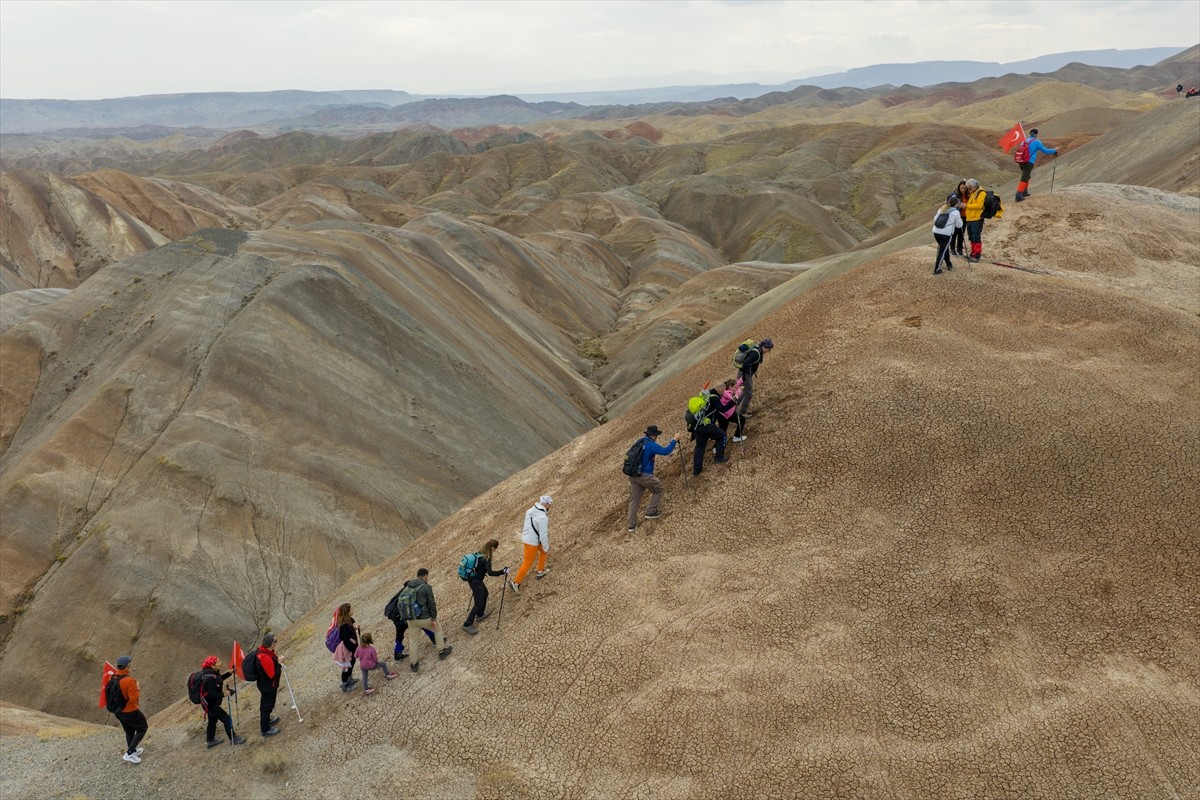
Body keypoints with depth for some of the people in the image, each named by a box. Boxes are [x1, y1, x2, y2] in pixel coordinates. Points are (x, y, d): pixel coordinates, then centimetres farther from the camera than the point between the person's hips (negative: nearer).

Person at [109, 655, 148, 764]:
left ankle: (133, 751, 42)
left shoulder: (111, 677, -9)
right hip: (130, 712, -7)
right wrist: (138, 692, -10)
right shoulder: (129, 680, -31)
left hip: (117, 711, 7)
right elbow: (133, 698, -28)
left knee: (129, 731, 26)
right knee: (143, 728, 13)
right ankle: (129, 754, 8)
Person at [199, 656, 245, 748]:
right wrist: (223, 694, -32)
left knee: (212, 721, 25)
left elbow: (219, 679, 16)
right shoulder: (209, 679, -33)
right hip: (211, 705, -10)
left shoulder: (212, 673, -4)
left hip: (210, 703, 10)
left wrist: (229, 673, 7)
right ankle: (233, 738, 17)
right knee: (227, 719, 2)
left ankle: (210, 740, 42)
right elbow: (212, 695, -33)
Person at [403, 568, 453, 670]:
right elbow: (431, 604, -14)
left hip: (411, 618, 5)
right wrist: (434, 619, -7)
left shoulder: (408, 586, 4)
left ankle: (414, 664, 26)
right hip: (424, 618, -5)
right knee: (437, 630, 22)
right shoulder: (426, 587, -14)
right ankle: (442, 652, 33)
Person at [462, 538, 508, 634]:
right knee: (478, 604, 0)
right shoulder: (487, 558, -21)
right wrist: (503, 571, -23)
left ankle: (480, 615, 42)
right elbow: (490, 572, -29)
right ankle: (467, 625, 3)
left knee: (485, 593, 28)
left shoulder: (479, 553, 4)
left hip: (471, 578, 9)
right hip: (476, 582, -9)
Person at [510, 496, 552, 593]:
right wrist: (546, 548, -10)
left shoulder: (531, 510, -2)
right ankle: (515, 583, 15)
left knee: (543, 551, 29)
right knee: (528, 563, 6)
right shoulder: (543, 517, -28)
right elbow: (543, 534, -23)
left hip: (526, 537, 9)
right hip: (532, 542, -9)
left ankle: (540, 572, 40)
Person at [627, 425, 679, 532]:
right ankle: (650, 512, 17)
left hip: (633, 475, 7)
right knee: (658, 490, 19)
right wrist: (674, 440, -8)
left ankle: (632, 525, 13)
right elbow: (665, 451, -18)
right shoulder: (651, 445, -13)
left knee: (634, 499, 12)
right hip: (645, 475, -7)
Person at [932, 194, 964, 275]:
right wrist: (960, 220, 24)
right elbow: (959, 225, 5)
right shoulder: (956, 212, -2)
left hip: (936, 231, 6)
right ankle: (937, 270, -4)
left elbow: (935, 219, 17)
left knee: (944, 248, 23)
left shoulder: (941, 209, 12)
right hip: (946, 234, -6)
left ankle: (949, 265, 33)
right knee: (942, 251, -2)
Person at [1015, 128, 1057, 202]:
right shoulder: (1036, 142, -6)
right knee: (1024, 179, -9)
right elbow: (1045, 150, 0)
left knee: (1027, 176, 26)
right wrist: (1054, 151, 17)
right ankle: (1018, 195, -17)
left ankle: (1024, 192, 30)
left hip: (1022, 162, 7)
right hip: (1029, 163, -7)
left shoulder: (1025, 141, 12)